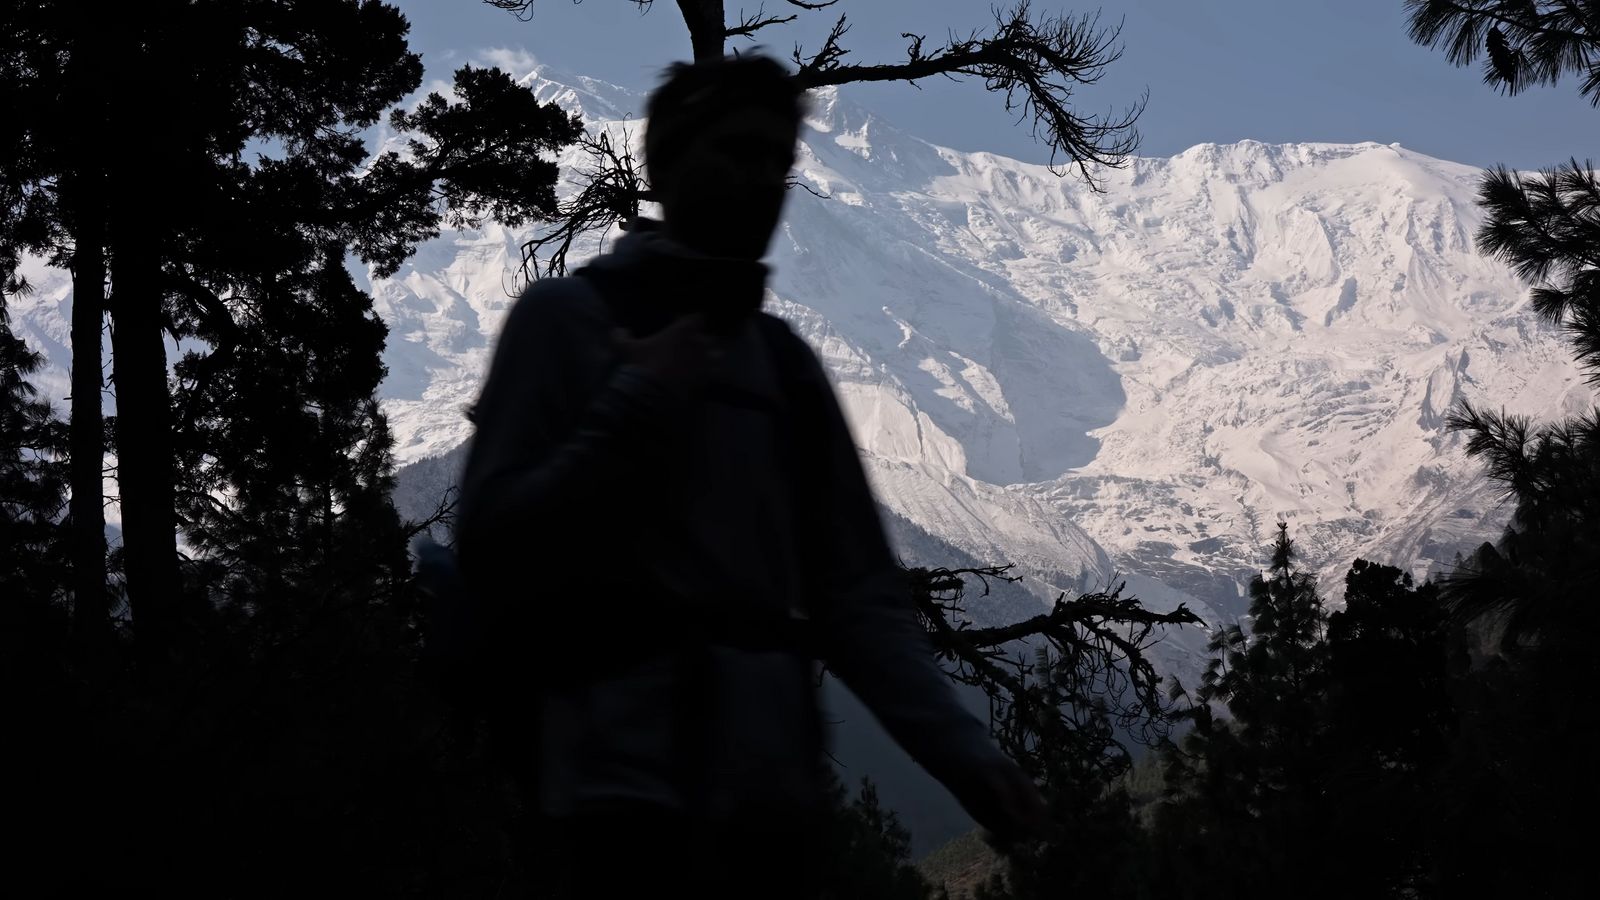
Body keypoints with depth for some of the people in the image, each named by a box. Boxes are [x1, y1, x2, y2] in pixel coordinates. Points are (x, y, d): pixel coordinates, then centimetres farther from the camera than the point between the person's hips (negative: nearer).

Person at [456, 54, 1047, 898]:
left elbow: (858, 591, 11)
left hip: (773, 794, 5)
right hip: (634, 784, -5)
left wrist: (962, 749, -2)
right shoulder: (568, 317, 2)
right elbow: (492, 547, -5)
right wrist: (636, 405, -10)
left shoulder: (785, 360, 16)